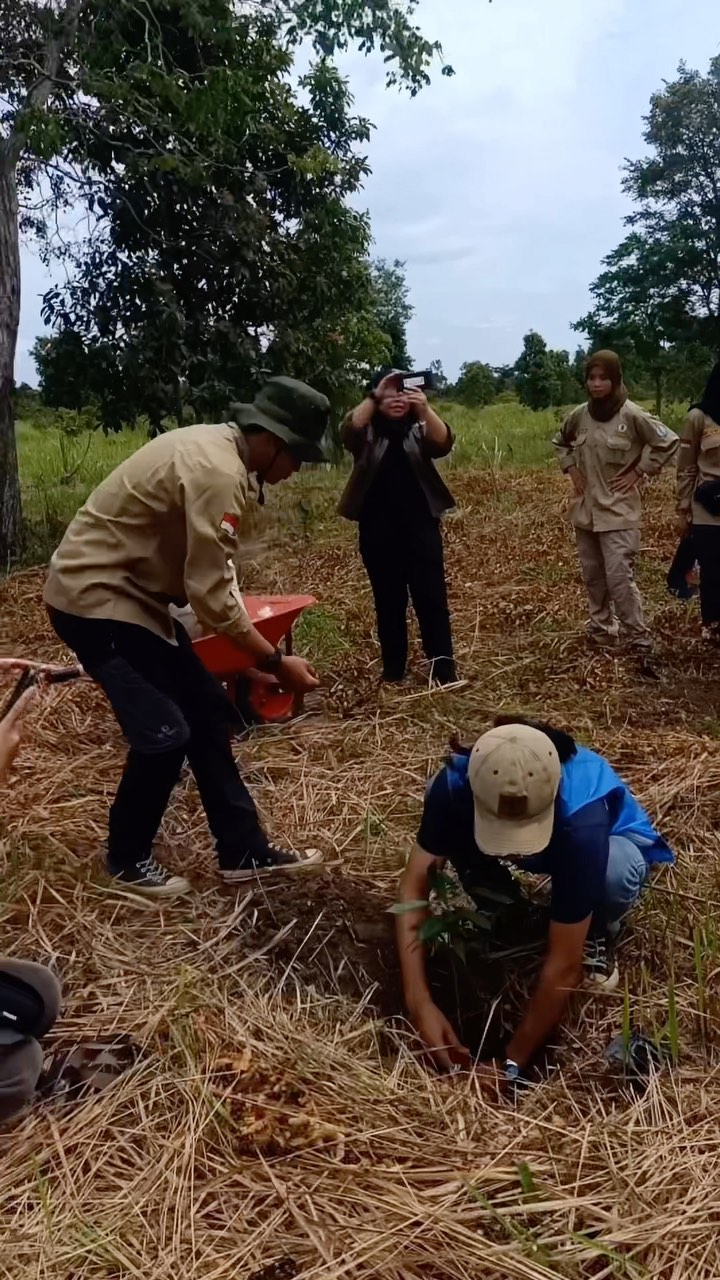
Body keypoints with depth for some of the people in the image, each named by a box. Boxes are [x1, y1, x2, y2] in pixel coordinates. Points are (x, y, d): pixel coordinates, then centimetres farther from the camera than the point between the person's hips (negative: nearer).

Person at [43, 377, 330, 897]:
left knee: (208, 713, 9)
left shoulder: (215, 446, 7)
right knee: (164, 733, -11)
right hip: (95, 597, -10)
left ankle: (243, 850, 17)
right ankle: (127, 858, 14)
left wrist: (255, 649, 10)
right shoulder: (217, 472, -25)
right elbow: (211, 593, -25)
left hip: (130, 592, 10)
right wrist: (274, 662, -17)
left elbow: (210, 572, 12)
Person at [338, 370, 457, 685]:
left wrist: (425, 409, -28)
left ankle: (444, 670, 3)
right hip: (378, 533, 0)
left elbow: (443, 443, -12)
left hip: (420, 528, 0)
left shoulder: (418, 430, 8)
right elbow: (349, 429, -15)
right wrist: (374, 396, -23)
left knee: (432, 599, -2)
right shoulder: (367, 434, 7)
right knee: (388, 602, 8)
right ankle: (393, 671, 17)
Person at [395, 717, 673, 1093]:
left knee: (614, 874, -38)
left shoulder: (580, 821, -43)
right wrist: (420, 1003, -39)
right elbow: (415, 883, -30)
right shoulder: (457, 783, -35)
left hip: (611, 836, -3)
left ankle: (598, 934, -2)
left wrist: (511, 1064, -34)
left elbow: (564, 963, -37)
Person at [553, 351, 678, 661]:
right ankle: (601, 631, 29)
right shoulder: (579, 415, 3)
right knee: (592, 576, 13)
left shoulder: (631, 415, -12)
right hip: (585, 510, 5)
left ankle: (641, 642, -3)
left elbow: (668, 442, -11)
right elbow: (560, 442, 22)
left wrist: (639, 472, -11)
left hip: (618, 511, -5)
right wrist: (571, 468, 7)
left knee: (619, 578, -11)